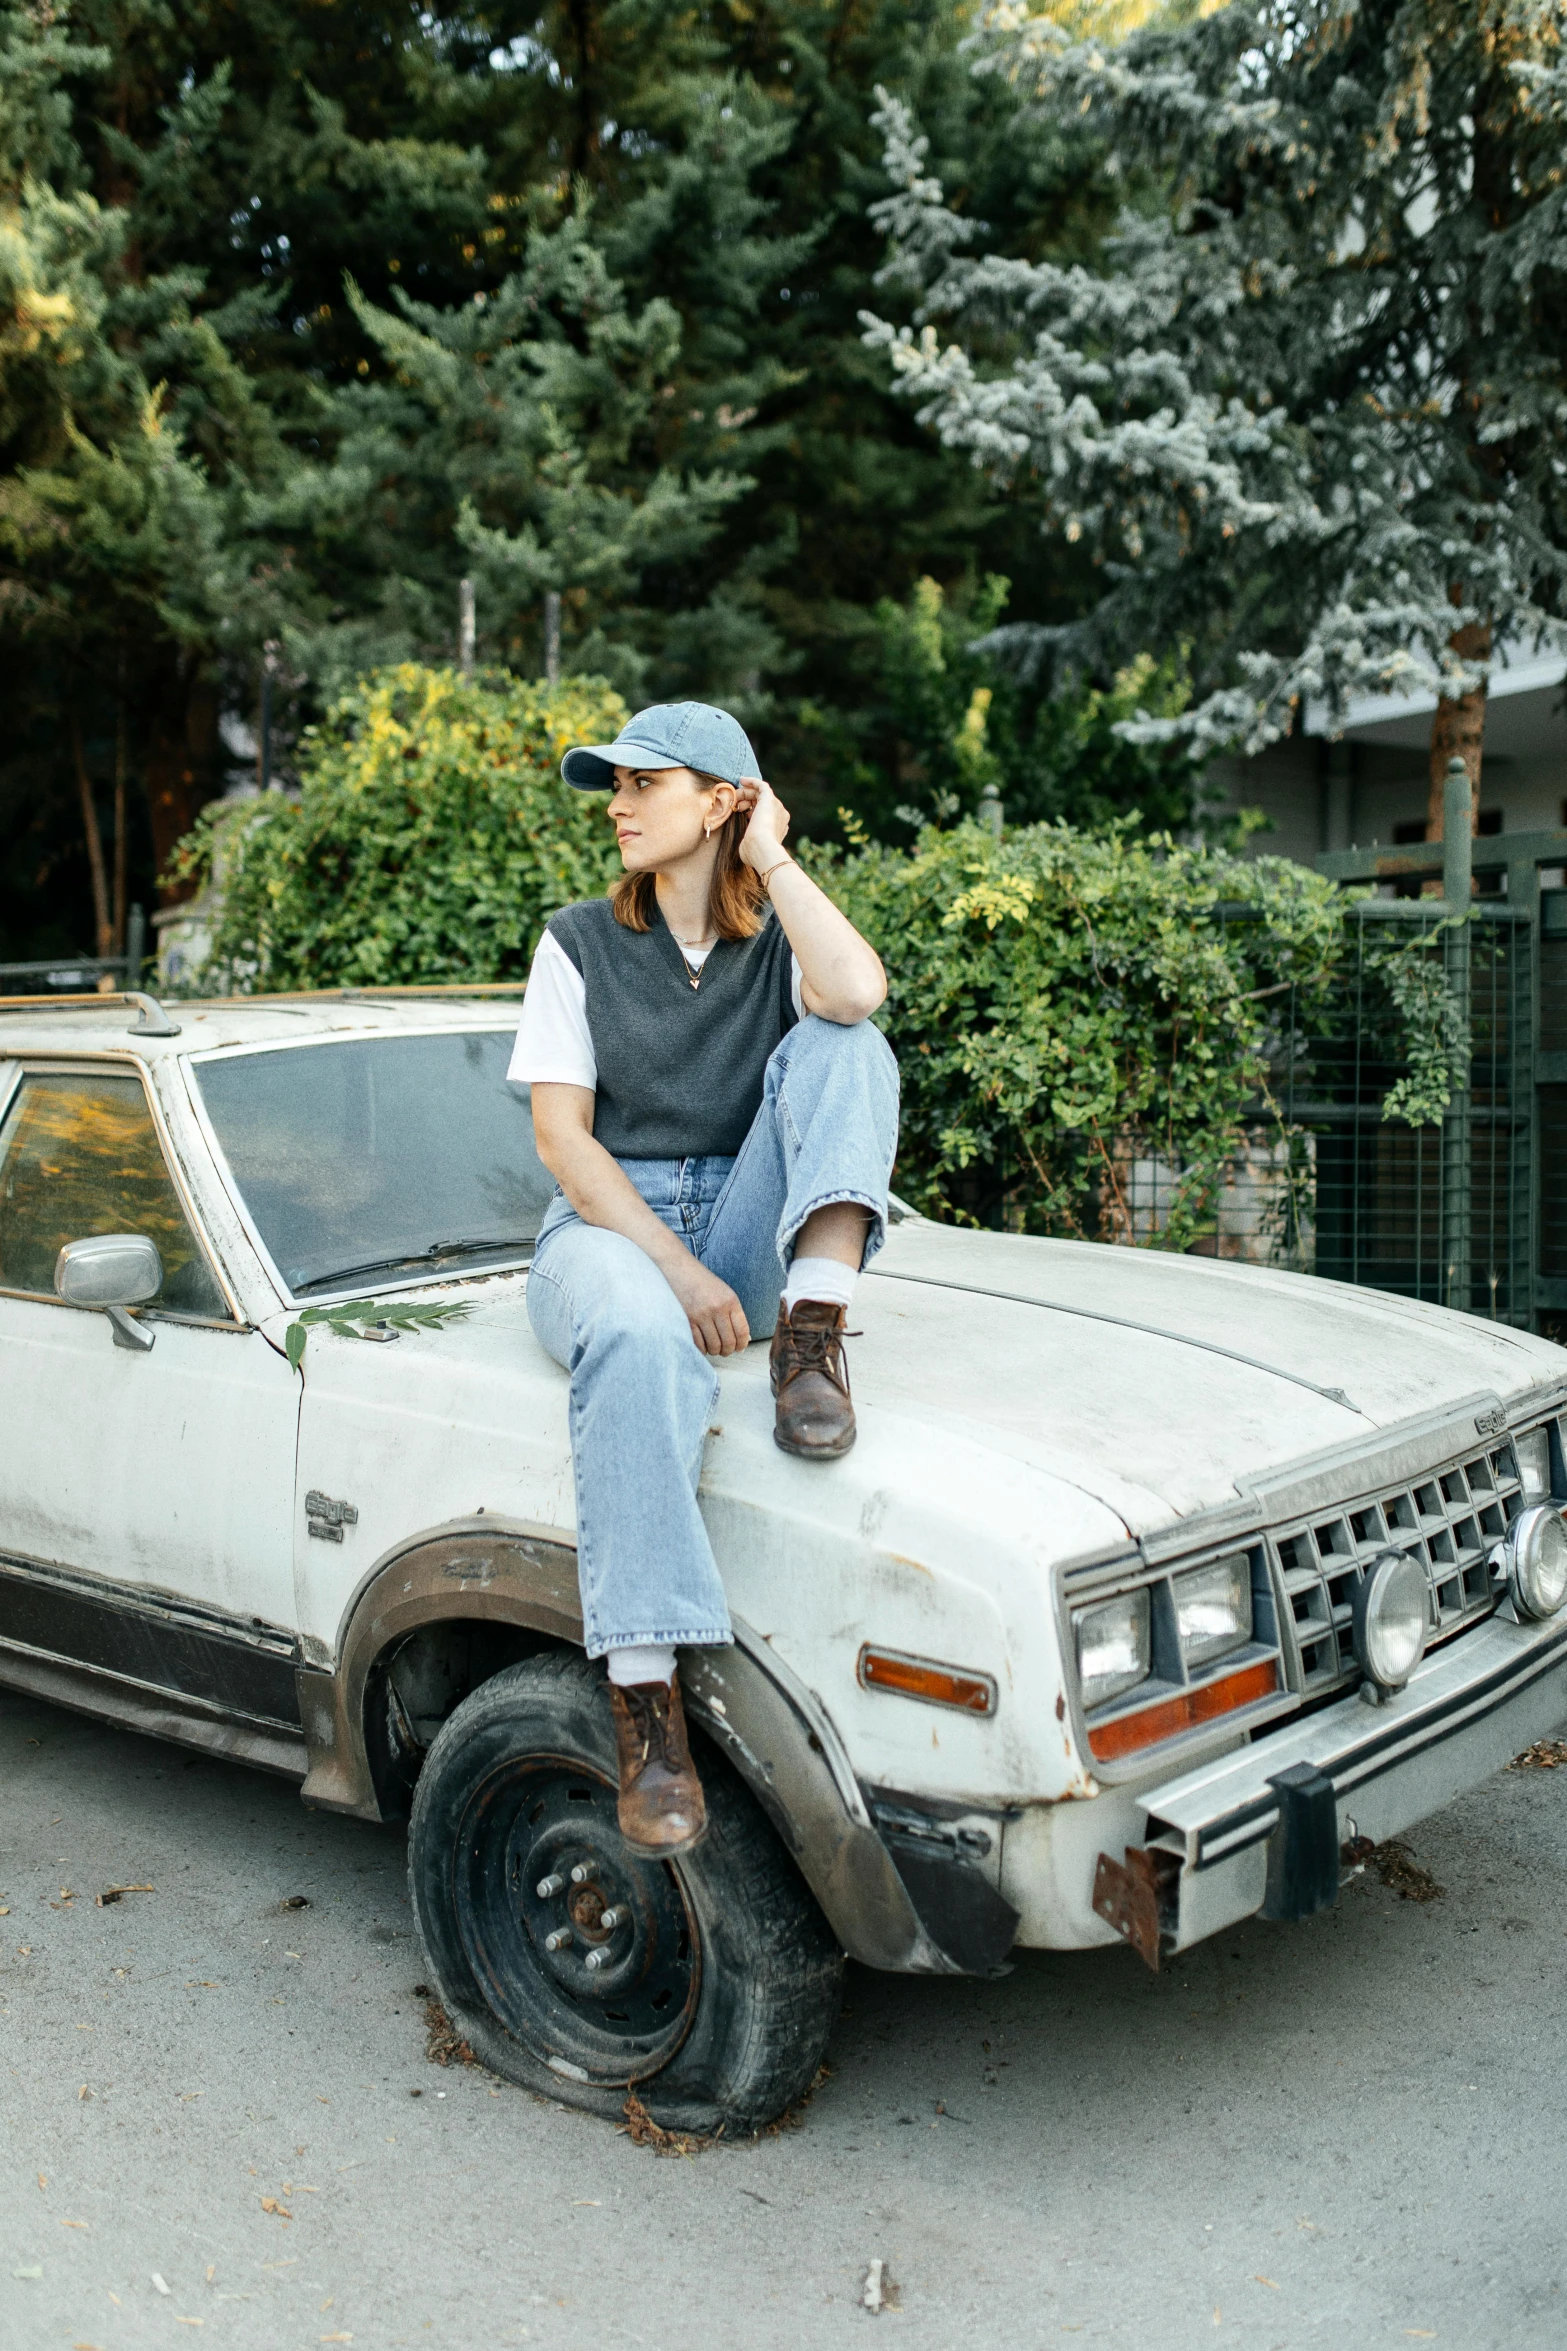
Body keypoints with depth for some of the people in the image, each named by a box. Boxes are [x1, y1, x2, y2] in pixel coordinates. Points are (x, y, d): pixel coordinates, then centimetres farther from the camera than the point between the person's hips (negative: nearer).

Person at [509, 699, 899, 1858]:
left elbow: (859, 992, -20)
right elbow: (561, 1135, -4)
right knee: (644, 1341, -39)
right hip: (609, 1229, -2)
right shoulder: (580, 944, 5)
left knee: (840, 1045, -19)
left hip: (747, 1237, 2)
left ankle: (814, 1333, -30)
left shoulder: (781, 940, 7)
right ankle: (646, 1698, -41)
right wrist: (676, 1268, -17)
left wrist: (771, 857, -7)